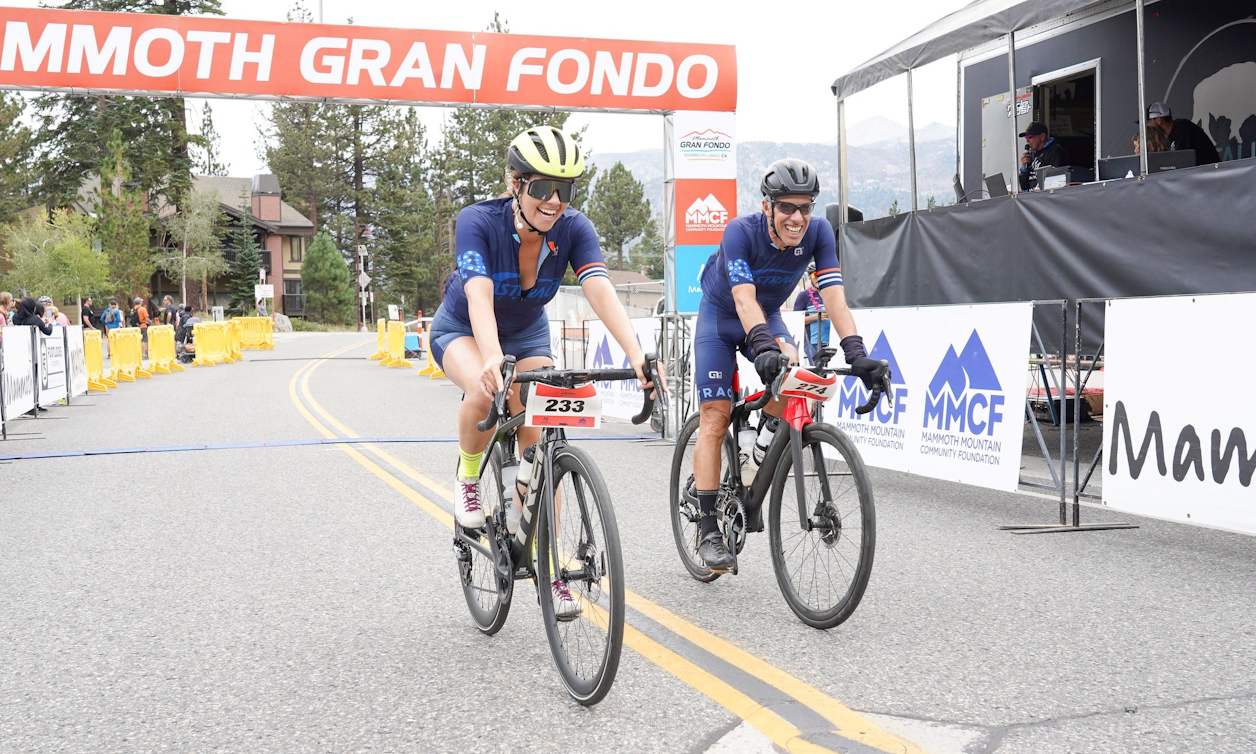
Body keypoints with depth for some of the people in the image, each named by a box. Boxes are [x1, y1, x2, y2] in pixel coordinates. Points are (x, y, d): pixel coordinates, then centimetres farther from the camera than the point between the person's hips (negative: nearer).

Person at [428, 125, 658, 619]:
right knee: (485, 393, -36)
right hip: (463, 329, -3)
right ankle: (468, 476, -5)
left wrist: (636, 355, -53)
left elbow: (601, 292, -37)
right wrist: (492, 359, -64)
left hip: (527, 334, 3)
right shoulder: (478, 221, -31)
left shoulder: (573, 229, -24)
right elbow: (479, 295, -45)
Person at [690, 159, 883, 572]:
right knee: (714, 419, -11)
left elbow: (833, 296, -30)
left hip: (768, 315, 4)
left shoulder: (818, 232, -22)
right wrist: (763, 347, -59)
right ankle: (708, 530, -6)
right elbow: (744, 298, -42)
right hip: (721, 316, -3)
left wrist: (856, 351, -43)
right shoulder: (741, 232, -32)